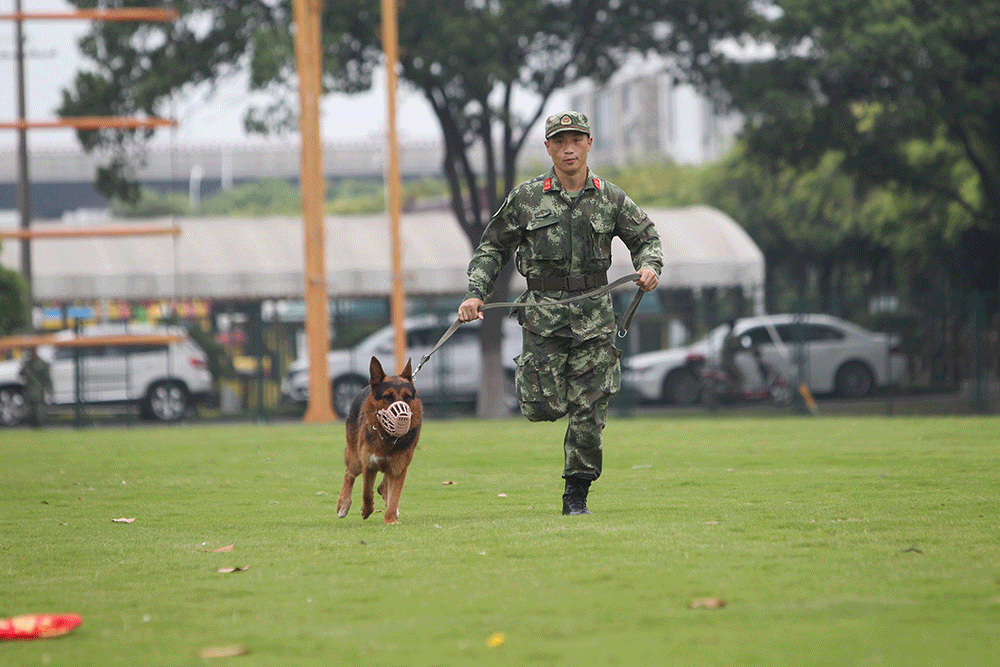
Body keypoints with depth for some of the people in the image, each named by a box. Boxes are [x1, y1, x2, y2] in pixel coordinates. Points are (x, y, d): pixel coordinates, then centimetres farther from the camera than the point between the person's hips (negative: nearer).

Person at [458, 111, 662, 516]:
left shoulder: (610, 199, 6)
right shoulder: (525, 198, 3)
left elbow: (646, 237, 15)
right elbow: (493, 247, 9)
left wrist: (649, 266, -7)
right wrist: (475, 293, -3)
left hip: (593, 312, 1)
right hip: (543, 311, -1)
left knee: (589, 411, -3)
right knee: (544, 407, -10)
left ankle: (577, 494, 9)